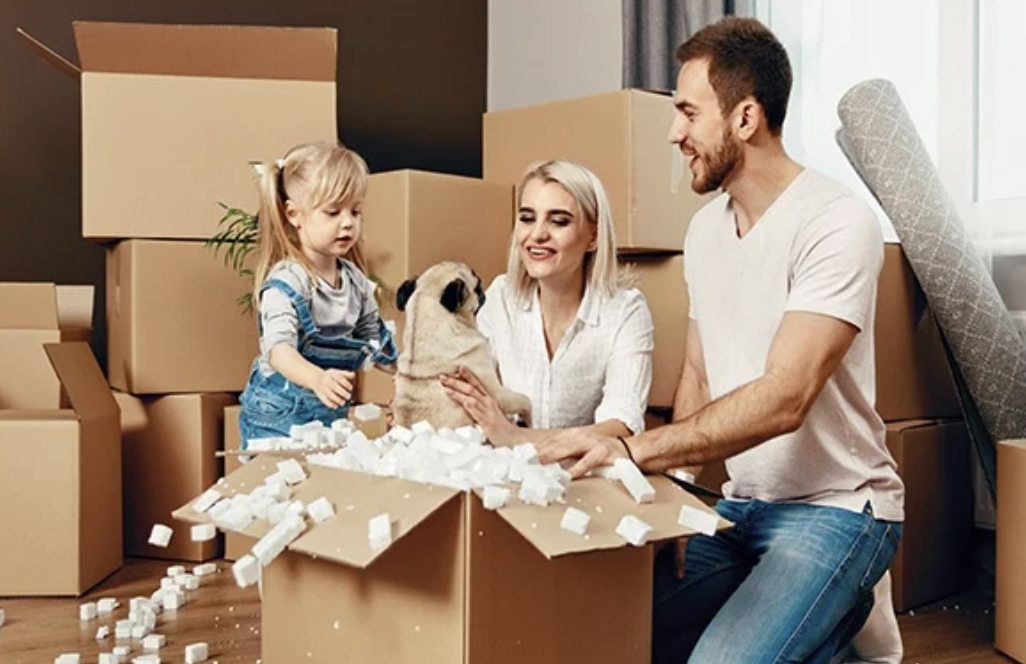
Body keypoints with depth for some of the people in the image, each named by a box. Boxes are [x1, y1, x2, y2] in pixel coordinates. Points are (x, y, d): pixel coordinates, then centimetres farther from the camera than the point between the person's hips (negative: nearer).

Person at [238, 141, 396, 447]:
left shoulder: (356, 282, 3)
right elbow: (278, 348, -32)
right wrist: (318, 379, -49)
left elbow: (372, 339, 17)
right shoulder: (286, 283, -18)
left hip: (330, 417, 6)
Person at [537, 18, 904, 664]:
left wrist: (634, 450, -33)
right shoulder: (705, 227, 6)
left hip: (834, 508, -7)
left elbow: (783, 399, -27)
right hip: (739, 506, 7)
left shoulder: (837, 223, -18)